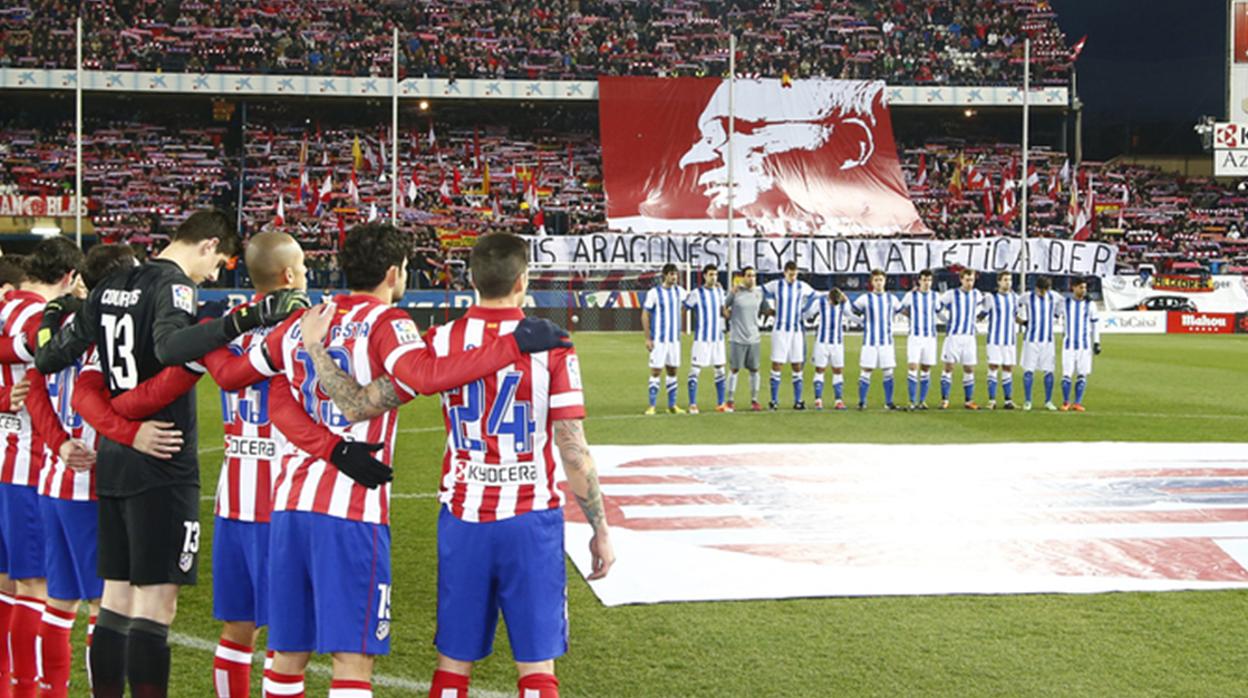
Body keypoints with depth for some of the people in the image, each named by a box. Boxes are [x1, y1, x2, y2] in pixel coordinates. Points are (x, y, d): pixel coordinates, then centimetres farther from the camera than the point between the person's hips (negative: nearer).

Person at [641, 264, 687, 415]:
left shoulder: (679, 291, 7)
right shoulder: (654, 293, -8)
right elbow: (645, 315, -6)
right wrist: (647, 338, -11)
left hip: (674, 339, 5)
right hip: (659, 339, -5)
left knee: (672, 371, 9)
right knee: (656, 371, -5)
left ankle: (672, 405, 17)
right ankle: (651, 406, -1)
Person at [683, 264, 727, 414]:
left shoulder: (719, 291, 9)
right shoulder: (697, 293, -9)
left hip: (717, 337, 6)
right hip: (702, 338, -6)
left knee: (720, 370, 8)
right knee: (695, 369, -6)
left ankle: (720, 404, 16)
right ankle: (692, 405, -1)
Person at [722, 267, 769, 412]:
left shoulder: (759, 292, 6)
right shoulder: (735, 292, -5)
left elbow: (766, 310, 16)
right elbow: (724, 308, 1)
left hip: (754, 338, 4)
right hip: (737, 338, -4)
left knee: (754, 369, 6)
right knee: (735, 369, 1)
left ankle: (754, 400, 15)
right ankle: (730, 401, 9)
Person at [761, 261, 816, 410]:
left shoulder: (802, 287, 4)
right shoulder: (775, 285, -1)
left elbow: (817, 297, 17)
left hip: (797, 330, 2)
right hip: (780, 330, -2)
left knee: (797, 366, 3)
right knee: (777, 365, -5)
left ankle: (797, 401, 10)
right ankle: (774, 401, 0)